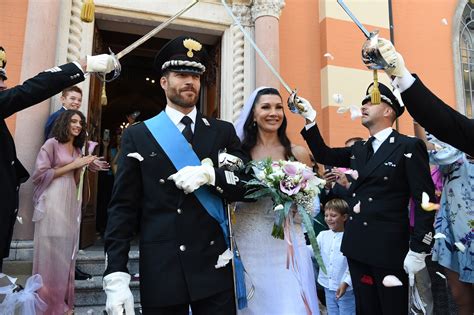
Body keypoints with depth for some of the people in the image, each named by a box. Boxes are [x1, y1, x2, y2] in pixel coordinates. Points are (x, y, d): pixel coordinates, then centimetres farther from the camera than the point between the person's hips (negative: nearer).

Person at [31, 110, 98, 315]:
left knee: (66, 252, 11)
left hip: (71, 202, 7)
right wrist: (72, 165, -10)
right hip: (53, 202, -7)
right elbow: (40, 175, -11)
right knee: (50, 252, 0)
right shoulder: (52, 143, -3)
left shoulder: (77, 149, 18)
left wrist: (81, 166, 2)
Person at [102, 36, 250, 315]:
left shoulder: (223, 132, 6)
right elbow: (123, 208, -1)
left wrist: (208, 174, -16)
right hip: (160, 271, 0)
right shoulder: (138, 135, 3)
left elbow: (245, 186, 2)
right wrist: (116, 276, -8)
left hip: (214, 266, 1)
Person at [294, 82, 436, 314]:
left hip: (389, 248, -6)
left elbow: (424, 200, -11)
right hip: (357, 246, 6)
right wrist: (310, 119, 4)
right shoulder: (358, 149, 12)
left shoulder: (409, 147, -8)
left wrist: (418, 250, -15)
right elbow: (324, 156, 15)